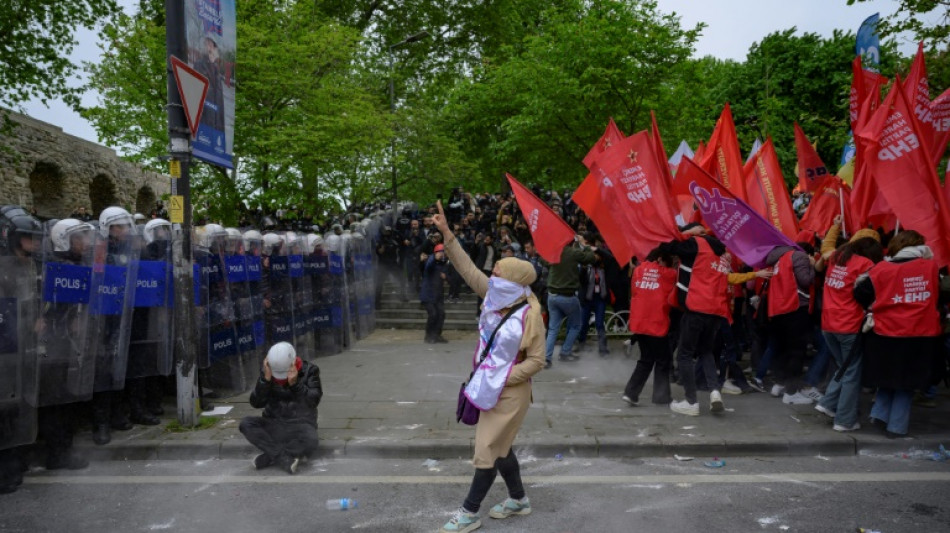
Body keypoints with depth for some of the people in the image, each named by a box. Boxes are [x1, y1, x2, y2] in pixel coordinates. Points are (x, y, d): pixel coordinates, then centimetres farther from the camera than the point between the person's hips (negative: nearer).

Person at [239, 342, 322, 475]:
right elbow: (256, 403, -9)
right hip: (273, 425, 3)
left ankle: (269, 457, -18)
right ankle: (284, 459, -28)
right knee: (246, 424, -25)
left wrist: (295, 384, -27)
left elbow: (313, 401, -15)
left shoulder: (310, 370, -6)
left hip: (300, 424, -3)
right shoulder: (267, 373, -1)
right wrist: (266, 379, -22)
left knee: (310, 442, -36)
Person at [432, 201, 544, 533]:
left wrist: (503, 378, -22)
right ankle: (518, 499, 38)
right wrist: (447, 234, -10)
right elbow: (468, 269, -4)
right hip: (490, 386, 8)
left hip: (510, 392, -7)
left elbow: (536, 360, -17)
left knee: (488, 450, 2)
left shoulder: (529, 315, -22)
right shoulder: (495, 299, -4)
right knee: (499, 446, 19)